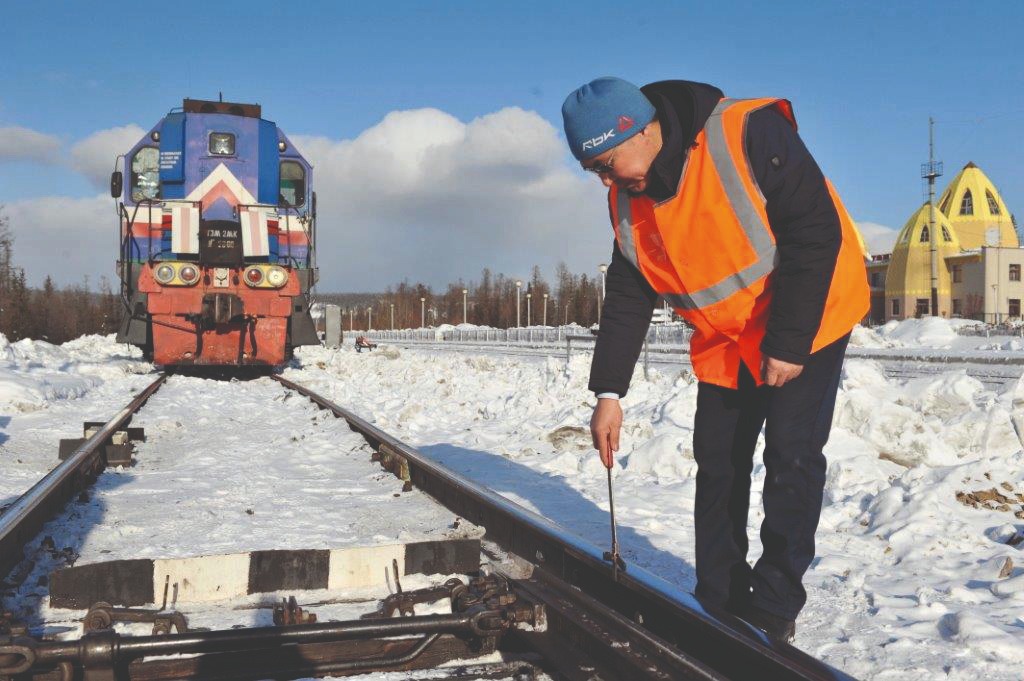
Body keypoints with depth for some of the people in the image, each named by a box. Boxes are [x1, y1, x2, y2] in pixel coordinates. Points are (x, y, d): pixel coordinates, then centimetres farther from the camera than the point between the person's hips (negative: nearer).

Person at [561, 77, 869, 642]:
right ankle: (719, 600, 17)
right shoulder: (628, 199, -6)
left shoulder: (748, 135, -27)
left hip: (807, 319, -6)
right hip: (724, 337, 6)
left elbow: (816, 232, -25)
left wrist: (789, 343, -24)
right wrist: (609, 391, -7)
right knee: (717, 460, 6)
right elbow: (627, 295, 0)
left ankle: (774, 607, 3)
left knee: (791, 456, -8)